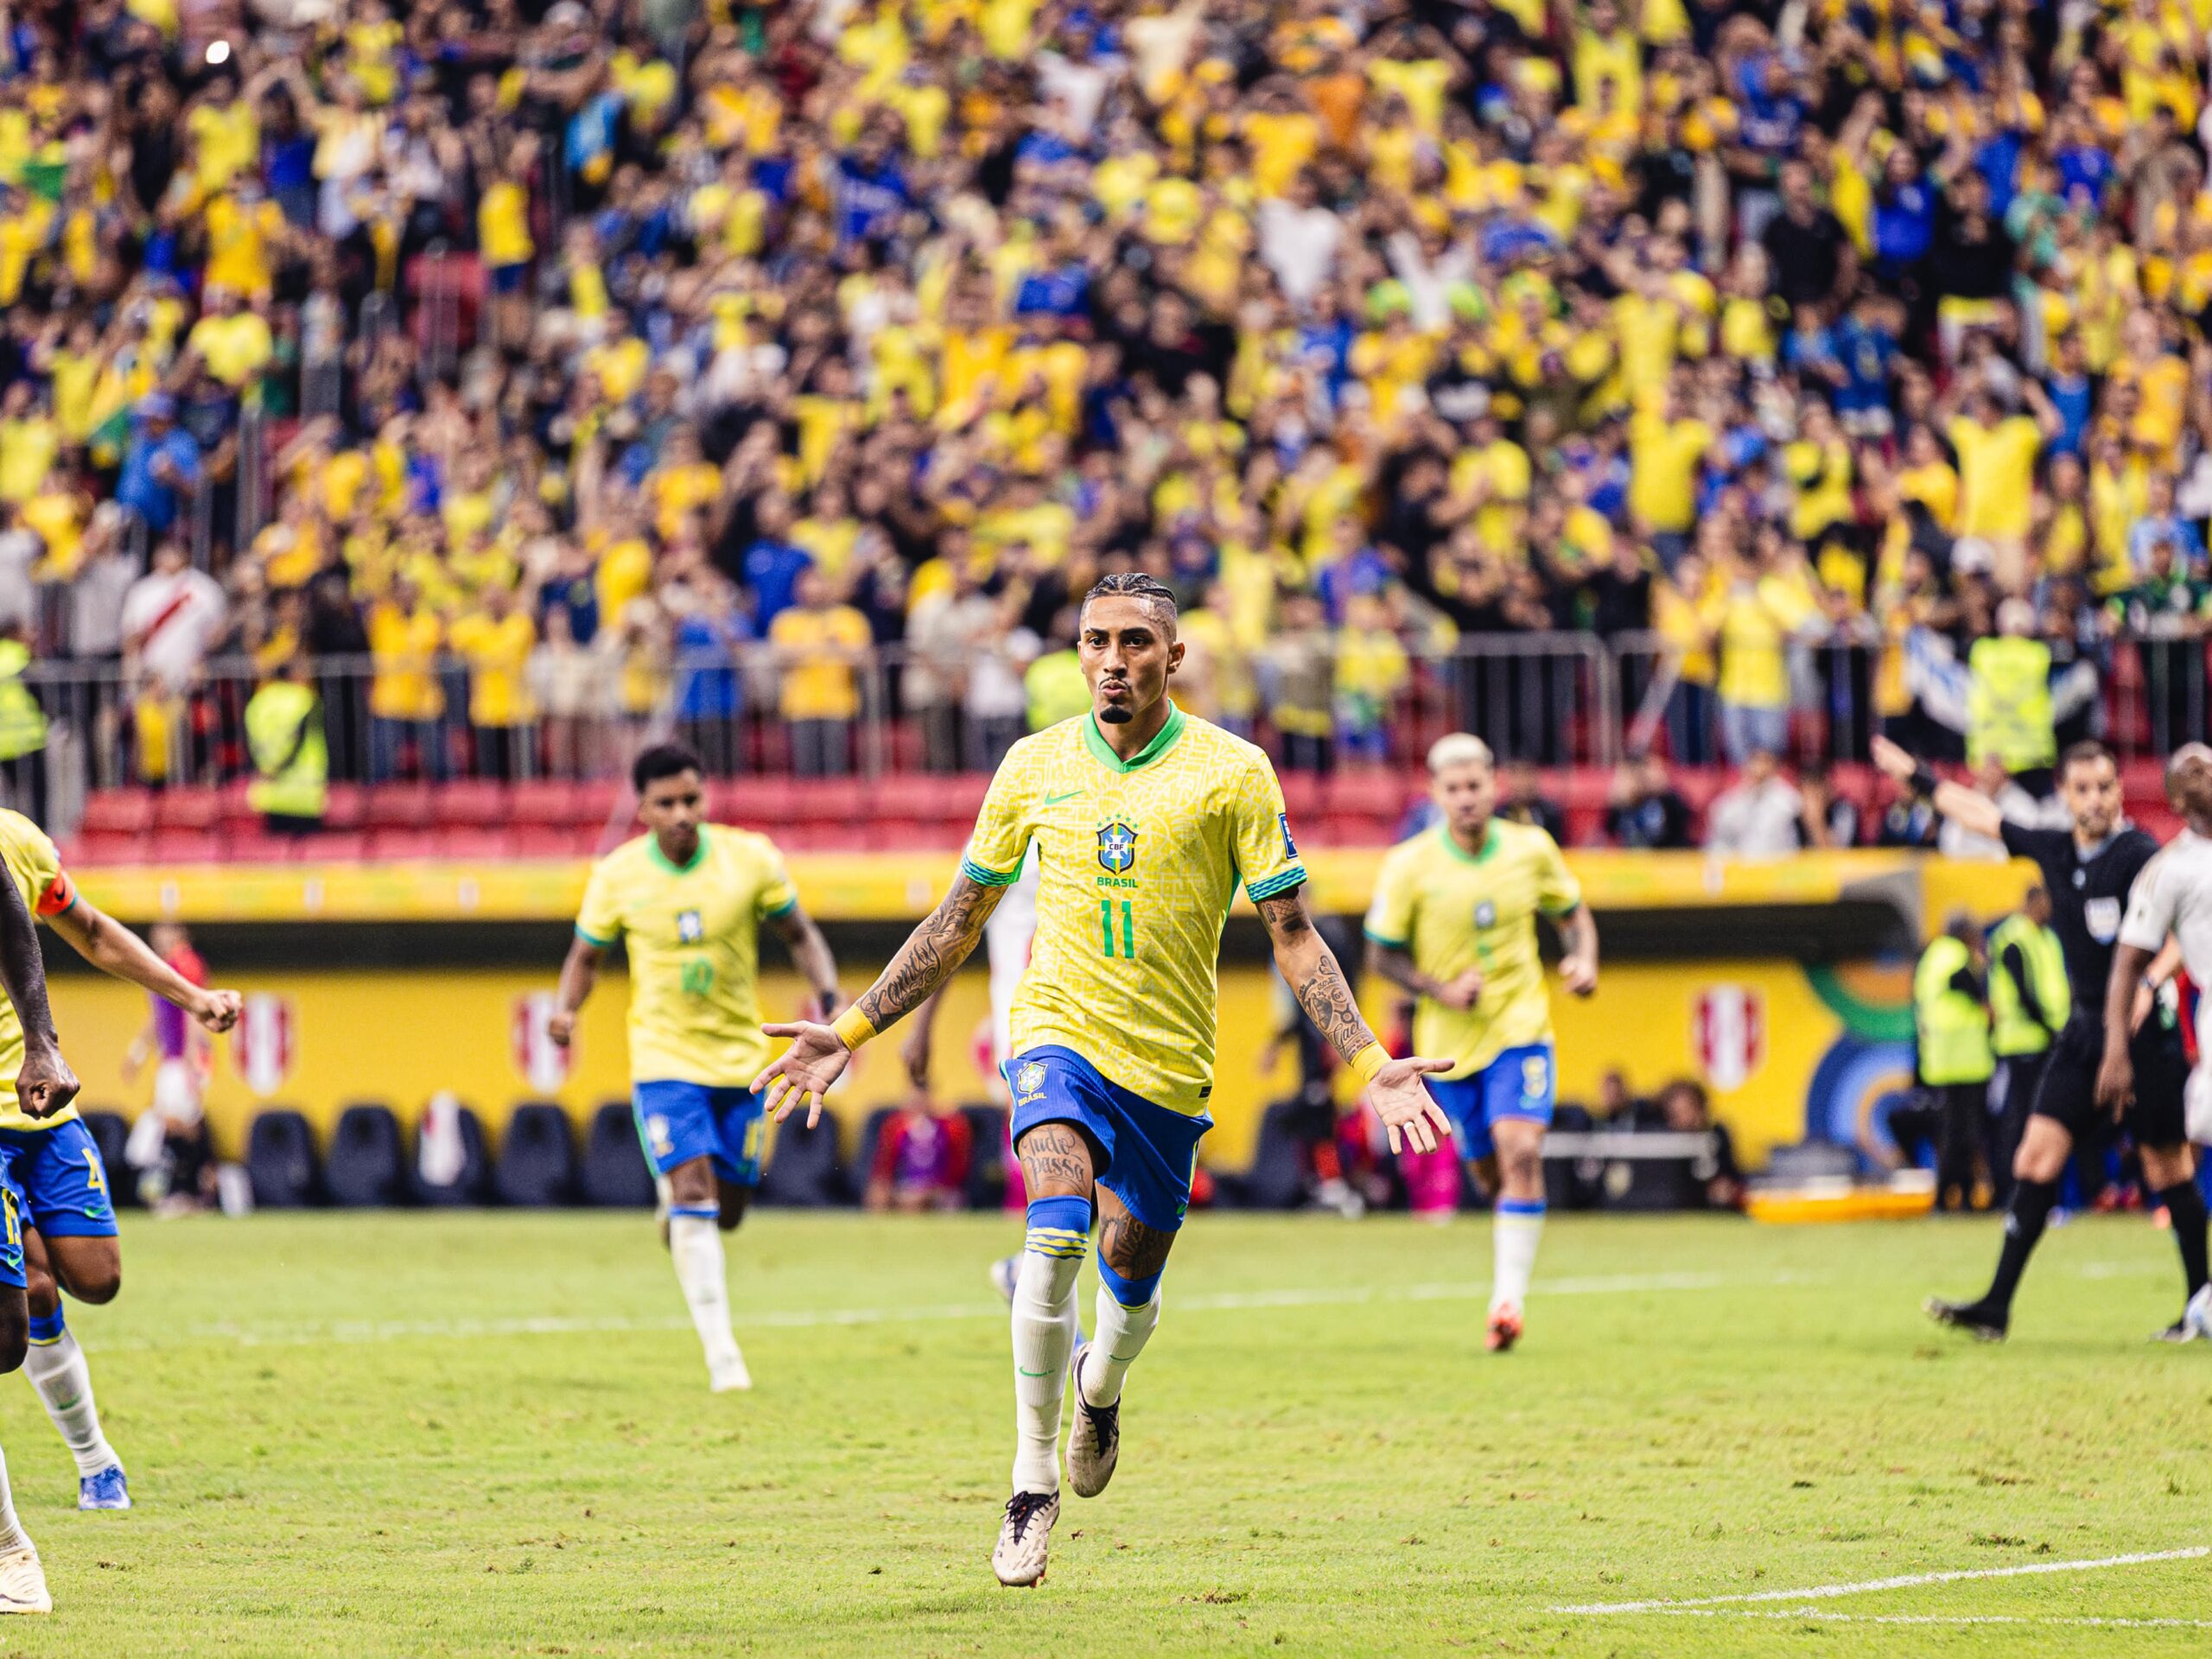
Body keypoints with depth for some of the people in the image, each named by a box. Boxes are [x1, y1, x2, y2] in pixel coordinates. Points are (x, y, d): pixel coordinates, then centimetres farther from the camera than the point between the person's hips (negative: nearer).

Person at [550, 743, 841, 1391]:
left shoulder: (750, 858, -7)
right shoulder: (617, 876, -7)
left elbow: (799, 935, 5)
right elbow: (586, 955, 6)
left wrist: (828, 993, -11)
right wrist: (566, 1008, -14)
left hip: (739, 1056, 2)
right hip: (663, 1056, -2)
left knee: (728, 1209, 7)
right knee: (693, 1190, -17)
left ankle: (679, 1221, 46)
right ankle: (722, 1355, -19)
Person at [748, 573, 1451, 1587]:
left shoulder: (1230, 773, -4)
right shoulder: (1035, 767, 2)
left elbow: (1293, 939, -3)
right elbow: (958, 923, 12)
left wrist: (1369, 1065, -13)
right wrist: (850, 1031, 9)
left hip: (1170, 1059, 0)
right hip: (1059, 1033, 0)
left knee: (1129, 1273, 9)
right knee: (1056, 1225, -26)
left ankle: (1100, 1386, 48)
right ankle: (1034, 1484, -20)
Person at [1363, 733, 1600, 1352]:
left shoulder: (1530, 849, -4)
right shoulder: (1409, 866, -9)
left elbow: (1572, 912, 13)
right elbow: (1381, 954, -1)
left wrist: (1584, 961, -7)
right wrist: (1440, 990, -16)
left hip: (1521, 1028, 0)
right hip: (1448, 1040, 1)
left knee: (1520, 1152, -20)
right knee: (1489, 1171, 6)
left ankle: (1508, 1300, -21)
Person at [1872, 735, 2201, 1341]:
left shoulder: (2140, 856, -14)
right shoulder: (2054, 850, 7)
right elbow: (1984, 815, 20)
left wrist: (2147, 986, -38)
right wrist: (1918, 779, 29)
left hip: (2146, 1034, -6)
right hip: (2084, 1030, 6)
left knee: (2166, 1168, -1)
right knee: (2037, 1156, 0)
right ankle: (1996, 1308, 0)